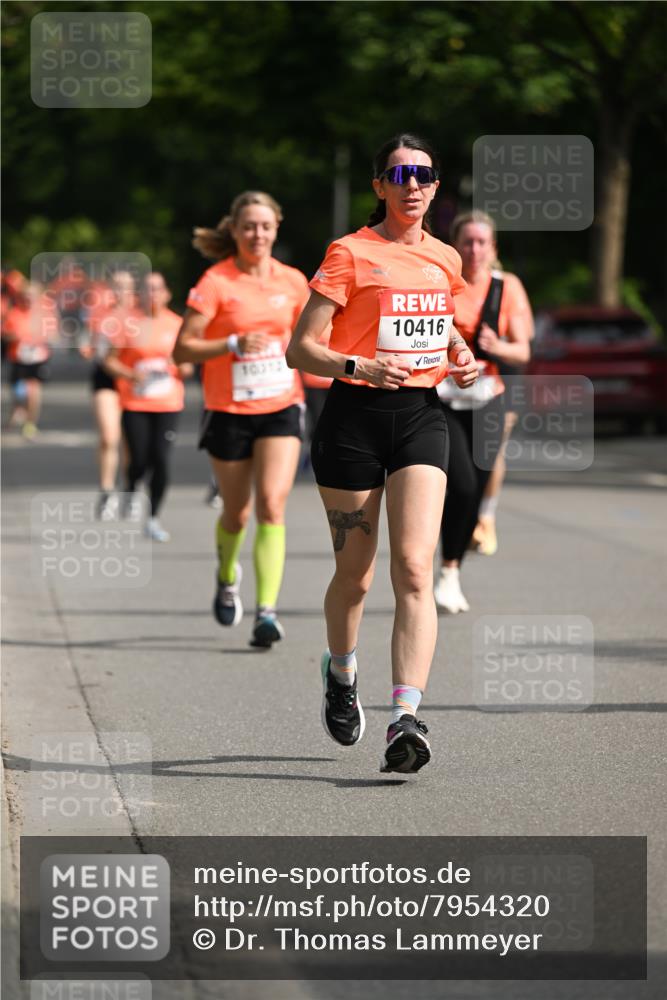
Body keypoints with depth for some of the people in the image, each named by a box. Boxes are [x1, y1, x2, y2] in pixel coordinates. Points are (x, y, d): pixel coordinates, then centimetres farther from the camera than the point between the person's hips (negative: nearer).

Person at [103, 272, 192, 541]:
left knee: (161, 460, -9)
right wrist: (129, 374, -16)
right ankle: (131, 491, 32)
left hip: (168, 404, 1)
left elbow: (187, 366, 13)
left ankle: (153, 518, 4)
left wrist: (181, 368, -11)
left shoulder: (176, 325, 6)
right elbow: (110, 361, 2)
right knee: (140, 461, -4)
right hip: (134, 404, -1)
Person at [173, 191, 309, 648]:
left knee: (272, 504, -16)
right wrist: (234, 344, -24)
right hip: (229, 412, -1)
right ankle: (227, 576, 44)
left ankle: (267, 610, -19)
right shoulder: (216, 282, -9)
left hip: (281, 408, 2)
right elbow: (183, 348, -12)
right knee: (237, 513, 11)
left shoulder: (293, 281, 3)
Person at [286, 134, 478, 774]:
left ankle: (405, 719, -23)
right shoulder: (350, 254, -4)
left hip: (421, 415, 3)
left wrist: (461, 360, 8)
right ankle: (341, 672, 38)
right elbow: (300, 348, -7)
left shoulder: (445, 260, 12)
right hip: (355, 416, -3)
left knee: (414, 568, -14)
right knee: (355, 574, 6)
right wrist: (359, 367, -24)